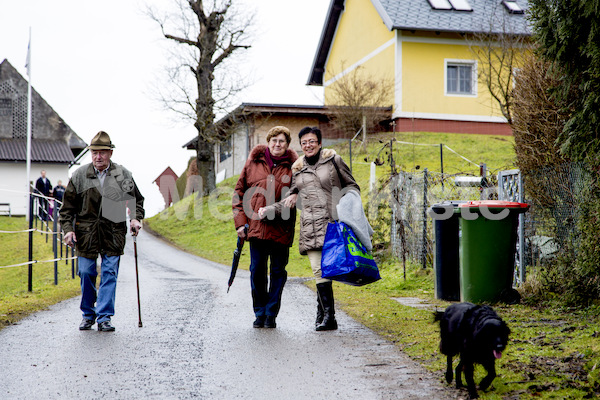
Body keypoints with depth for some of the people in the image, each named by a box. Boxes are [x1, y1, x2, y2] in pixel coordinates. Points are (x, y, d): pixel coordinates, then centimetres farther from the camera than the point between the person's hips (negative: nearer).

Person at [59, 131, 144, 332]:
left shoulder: (123, 175, 4)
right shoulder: (79, 176, 2)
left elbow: (137, 200, 16)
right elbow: (68, 206, 6)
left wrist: (136, 218, 0)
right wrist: (68, 229, -4)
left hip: (113, 234, 0)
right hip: (86, 234, 0)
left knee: (110, 274, -2)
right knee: (86, 273, 4)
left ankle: (104, 317, 3)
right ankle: (88, 315, 21)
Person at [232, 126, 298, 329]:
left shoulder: (293, 166, 4)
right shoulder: (254, 162, 8)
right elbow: (240, 191, 11)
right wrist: (240, 221, 4)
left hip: (281, 227, -1)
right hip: (256, 226, 1)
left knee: (278, 271, 3)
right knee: (257, 270, 4)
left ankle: (271, 314, 13)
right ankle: (260, 313, 17)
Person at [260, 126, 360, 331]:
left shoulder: (333, 159, 7)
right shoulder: (297, 168, 17)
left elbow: (352, 186, 12)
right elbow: (292, 198, 23)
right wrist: (271, 209, 12)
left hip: (331, 222, -3)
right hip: (309, 225, 3)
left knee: (324, 269, -8)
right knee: (319, 270, -8)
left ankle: (322, 313, 4)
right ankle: (328, 316, -2)